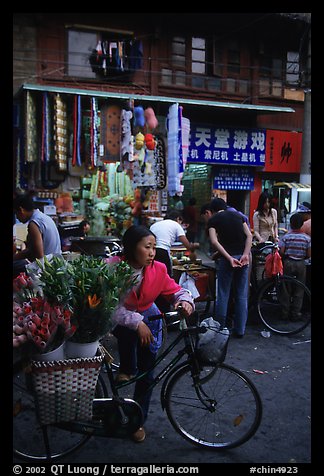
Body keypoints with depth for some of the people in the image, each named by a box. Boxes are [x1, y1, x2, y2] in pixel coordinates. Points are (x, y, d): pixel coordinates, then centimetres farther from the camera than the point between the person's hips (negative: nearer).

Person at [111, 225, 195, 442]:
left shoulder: (158, 269, -20)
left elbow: (176, 290, -9)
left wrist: (185, 301, -31)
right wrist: (137, 323, -41)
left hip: (149, 318, 1)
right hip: (120, 319, -1)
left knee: (147, 373, 3)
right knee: (129, 327, -33)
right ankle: (127, 369, -1)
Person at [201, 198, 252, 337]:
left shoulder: (213, 220, 4)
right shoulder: (237, 215, 16)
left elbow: (214, 241, -12)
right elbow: (249, 235, 3)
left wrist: (229, 258, -16)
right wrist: (245, 254, -6)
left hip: (227, 257, -4)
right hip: (243, 257, 4)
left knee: (223, 295, 6)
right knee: (242, 295, 9)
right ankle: (240, 329, 14)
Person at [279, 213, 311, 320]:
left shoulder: (286, 237, -8)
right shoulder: (307, 238, -6)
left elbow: (281, 252, -10)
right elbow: (309, 254, -5)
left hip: (288, 263, 0)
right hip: (301, 264, 0)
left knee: (286, 288, 10)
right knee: (299, 289, 10)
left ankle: (285, 313, 15)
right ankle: (295, 313, 13)